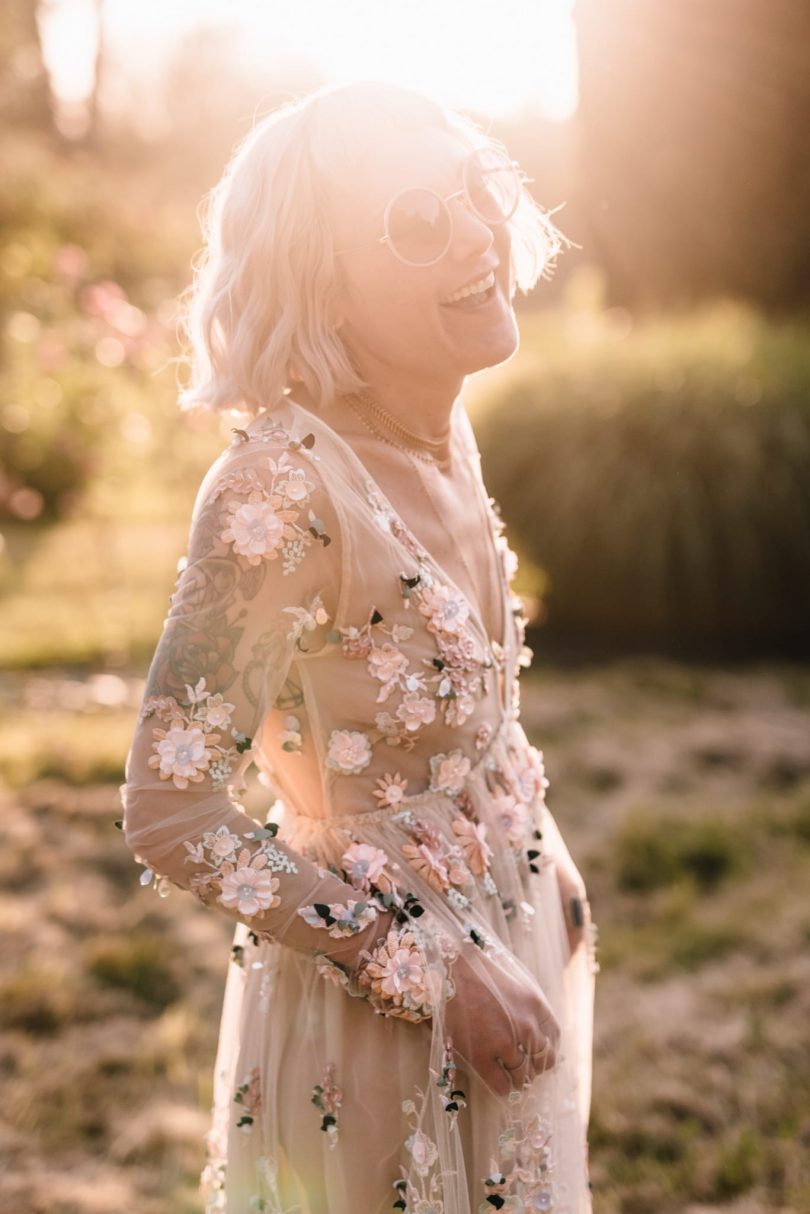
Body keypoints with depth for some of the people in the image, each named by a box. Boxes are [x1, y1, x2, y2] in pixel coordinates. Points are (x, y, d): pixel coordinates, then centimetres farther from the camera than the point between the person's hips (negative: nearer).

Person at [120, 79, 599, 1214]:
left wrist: (547, 867, 12)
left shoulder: (440, 430, -3)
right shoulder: (280, 489, -27)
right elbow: (169, 812, -25)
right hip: (374, 1009, -7)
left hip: (506, 938, 7)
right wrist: (429, 967, -21)